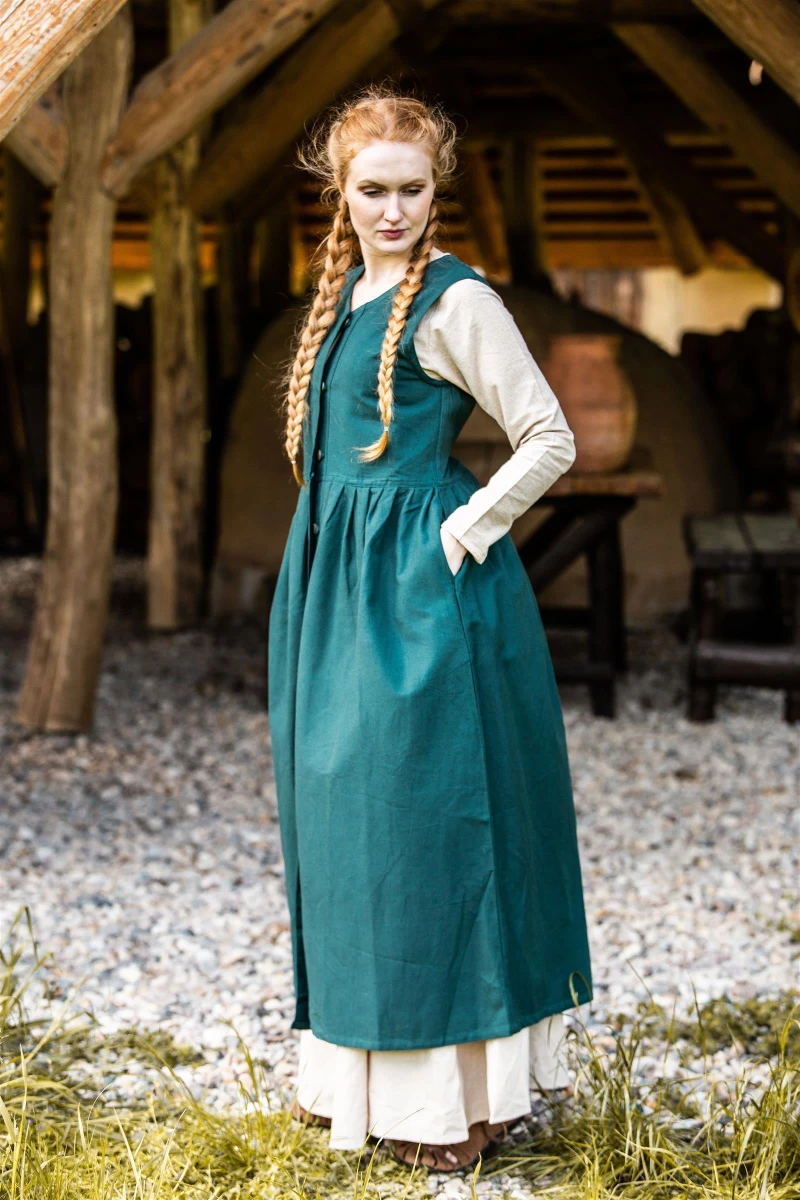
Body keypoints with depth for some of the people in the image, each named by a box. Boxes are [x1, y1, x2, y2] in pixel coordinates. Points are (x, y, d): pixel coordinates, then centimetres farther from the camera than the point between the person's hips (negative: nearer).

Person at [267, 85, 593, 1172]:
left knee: (424, 824, -5)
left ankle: (461, 1094, 3)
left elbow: (551, 440, -12)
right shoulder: (347, 291, 14)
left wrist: (462, 533, -13)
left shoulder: (455, 300, -11)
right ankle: (364, 1072, 24)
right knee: (344, 824, 13)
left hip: (422, 594, -9)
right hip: (337, 590, 9)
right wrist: (330, 568, 15)